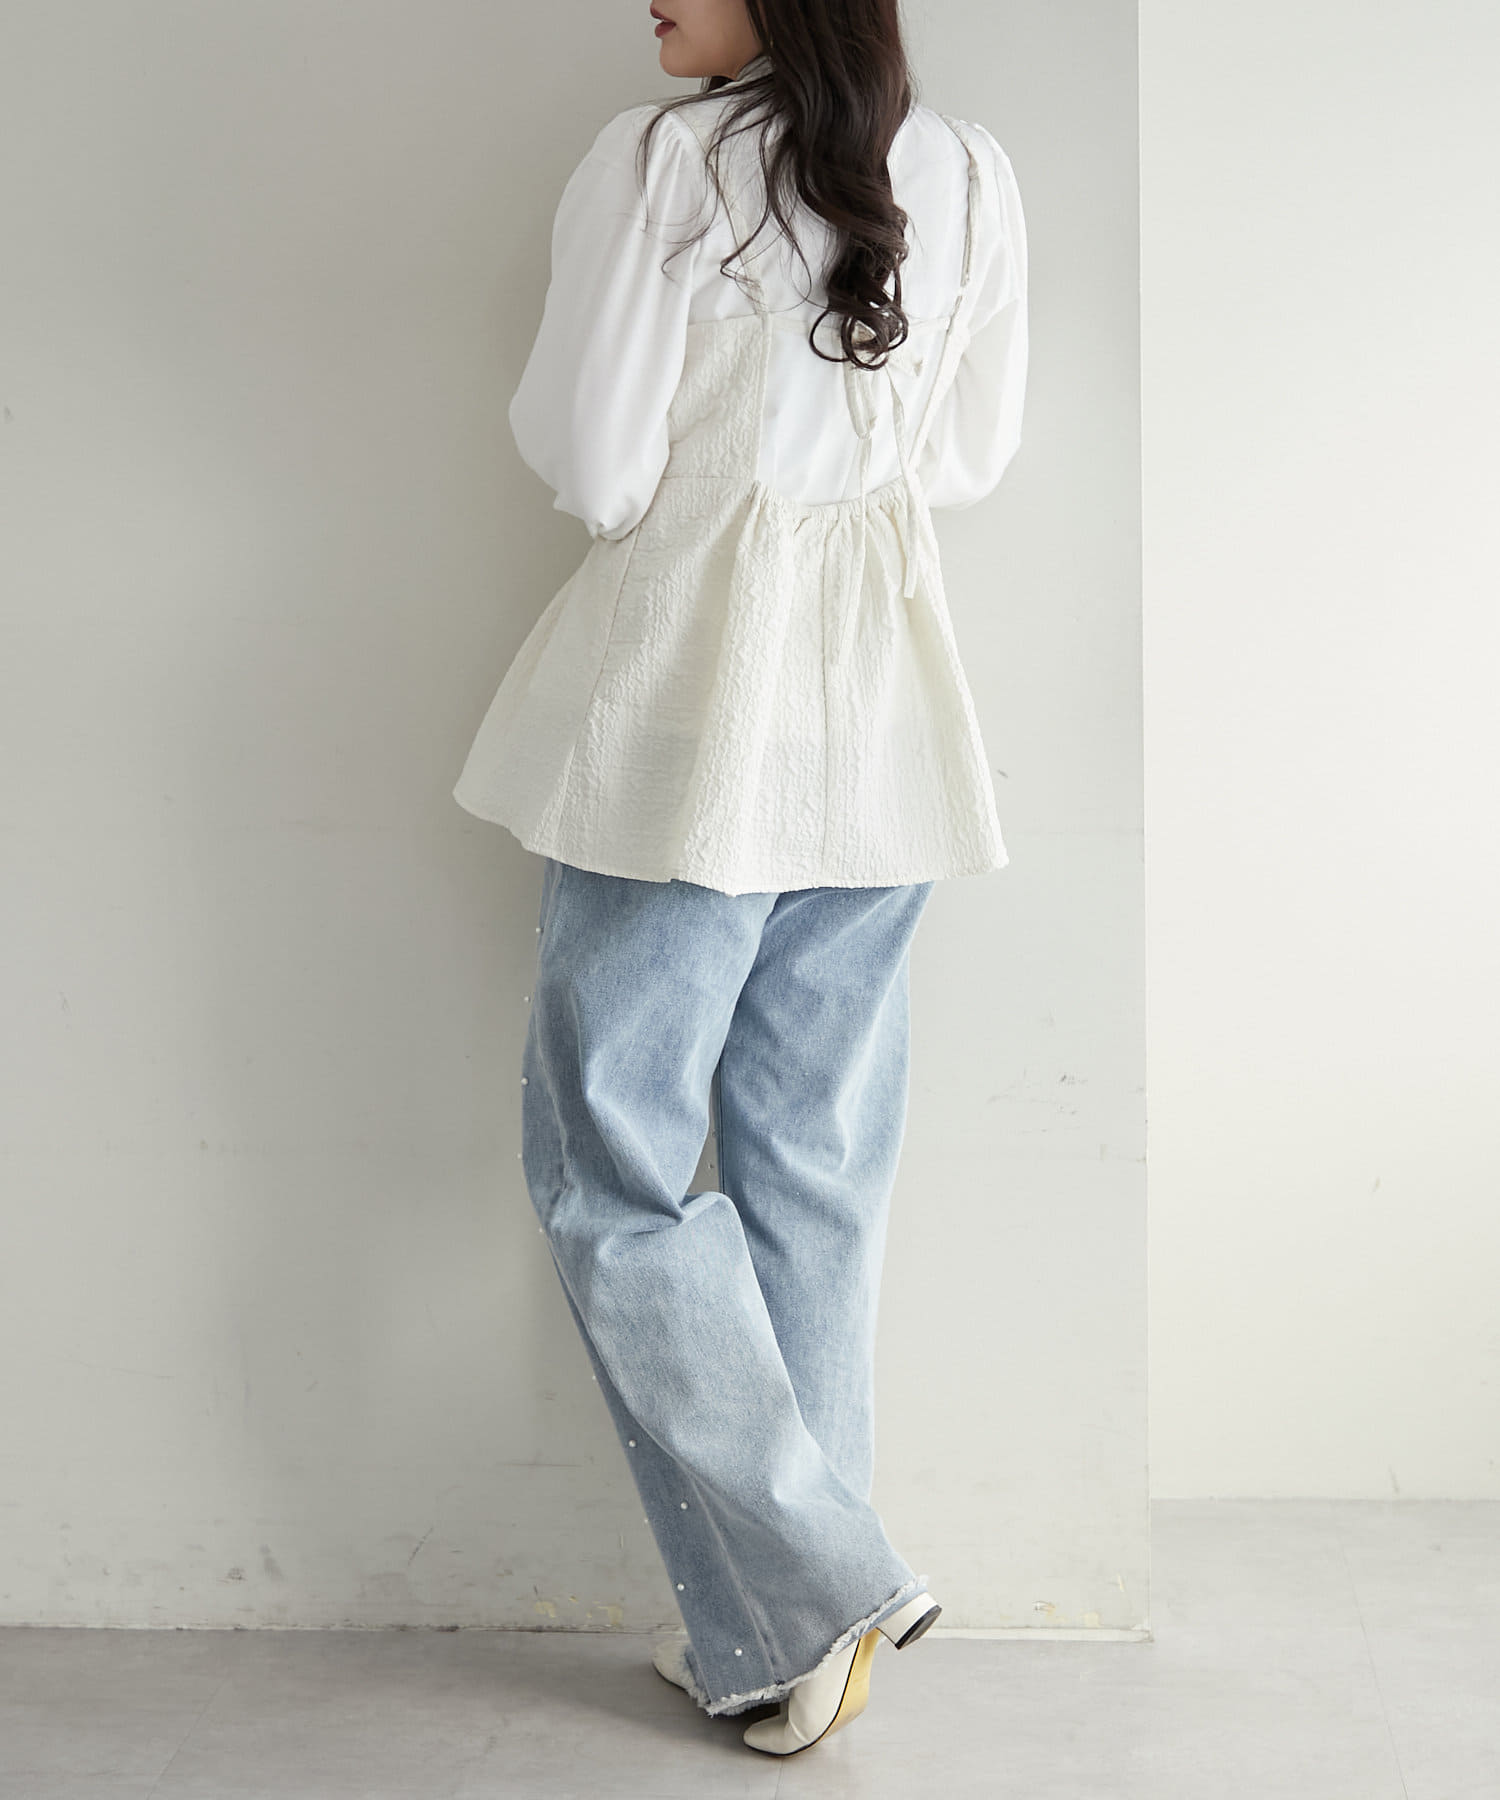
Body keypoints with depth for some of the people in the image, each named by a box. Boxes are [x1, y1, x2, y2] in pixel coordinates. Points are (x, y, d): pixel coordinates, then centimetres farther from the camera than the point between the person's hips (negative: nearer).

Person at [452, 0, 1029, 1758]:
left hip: (687, 702, -6)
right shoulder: (970, 176, 5)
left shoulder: (653, 164, -11)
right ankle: (778, 1625, 21)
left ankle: (809, 1593, 3)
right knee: (818, 1168, 12)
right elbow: (971, 457, 11)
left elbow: (588, 464, -11)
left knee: (609, 1162, 5)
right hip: (882, 705, 6)